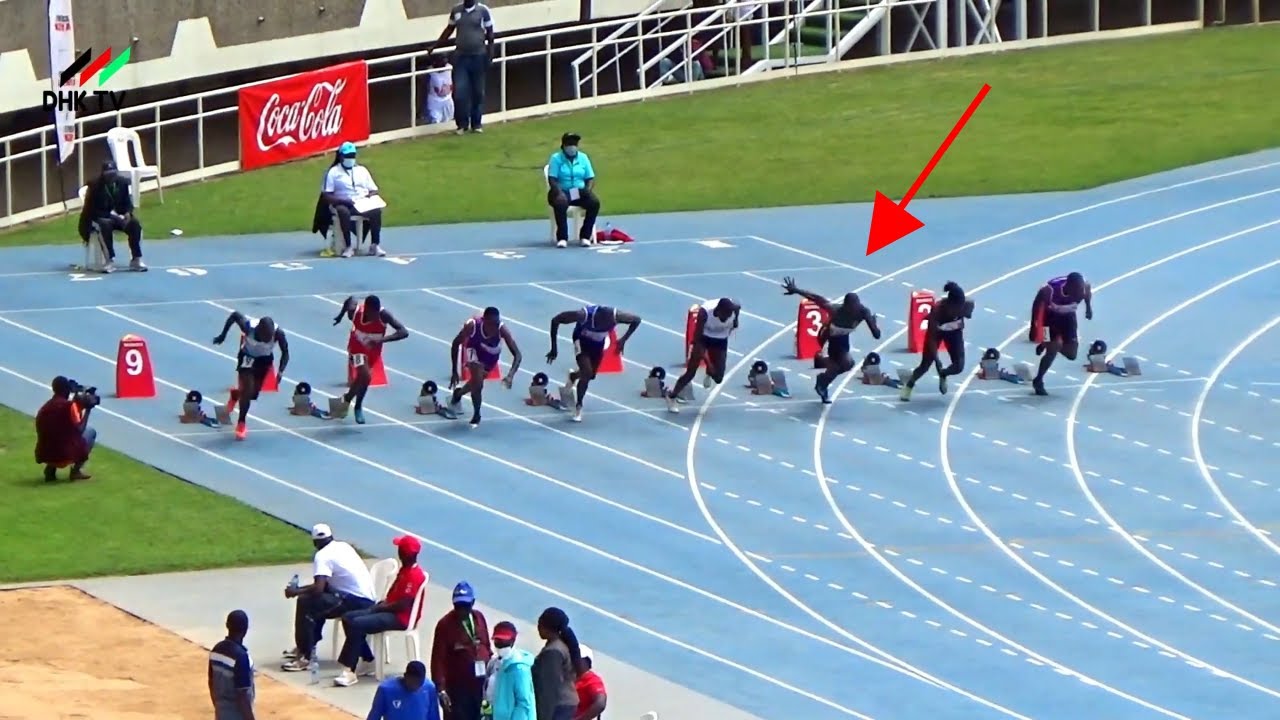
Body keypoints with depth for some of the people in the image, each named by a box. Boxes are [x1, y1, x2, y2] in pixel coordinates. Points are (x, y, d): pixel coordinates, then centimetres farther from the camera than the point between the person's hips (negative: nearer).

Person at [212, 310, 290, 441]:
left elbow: (285, 353, -19)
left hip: (265, 359, 2)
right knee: (248, 389, -15)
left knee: (253, 393, 10)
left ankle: (236, 394, 45)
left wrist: (281, 371, -34)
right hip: (248, 356, -2)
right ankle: (241, 423, 5)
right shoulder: (248, 327, -36)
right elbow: (234, 314, -17)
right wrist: (223, 335, -8)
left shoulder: (278, 333, -34)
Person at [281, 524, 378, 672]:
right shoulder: (344, 547, 16)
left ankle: (305, 657, -10)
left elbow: (318, 588, -21)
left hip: (357, 602, -9)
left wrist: (296, 592, -4)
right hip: (368, 599, 9)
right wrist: (302, 588, 25)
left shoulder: (322, 556, -10)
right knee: (318, 601, 25)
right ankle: (308, 646, 29)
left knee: (305, 603, -11)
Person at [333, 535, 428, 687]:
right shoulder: (404, 569, 13)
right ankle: (367, 660, 7)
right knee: (348, 618, 3)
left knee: (357, 624, -25)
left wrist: (380, 607, -13)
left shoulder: (414, 575, -19)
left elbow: (403, 605, -23)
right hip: (390, 610, 11)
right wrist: (382, 604, 6)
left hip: (400, 618, -11)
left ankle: (350, 671, -24)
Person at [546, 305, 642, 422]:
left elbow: (636, 320, -15)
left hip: (598, 343, 3)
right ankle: (578, 407, 3)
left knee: (590, 374, 14)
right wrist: (554, 348, -26)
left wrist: (623, 340, -22)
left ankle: (574, 376, 50)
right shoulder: (583, 315, -42)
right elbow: (555, 320, -30)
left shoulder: (616, 316, -35)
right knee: (587, 373, -17)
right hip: (582, 340, -3)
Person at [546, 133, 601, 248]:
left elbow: (590, 178, 10)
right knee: (561, 203, -39)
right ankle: (562, 238, -32)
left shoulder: (583, 157, 11)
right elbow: (552, 179, -7)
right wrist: (559, 192, -25)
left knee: (594, 202, -27)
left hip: (580, 192, 3)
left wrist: (588, 189, -12)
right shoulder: (556, 158, 1)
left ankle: (585, 236, -18)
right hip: (562, 191, -3)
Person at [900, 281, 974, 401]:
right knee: (925, 364, -1)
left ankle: (942, 375, 30)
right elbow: (932, 337, -36)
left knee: (958, 367, -4)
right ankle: (908, 386, 26)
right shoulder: (937, 310, -42)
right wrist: (936, 359, -41)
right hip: (936, 330, -3)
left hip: (955, 332, 3)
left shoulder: (967, 306, -34)